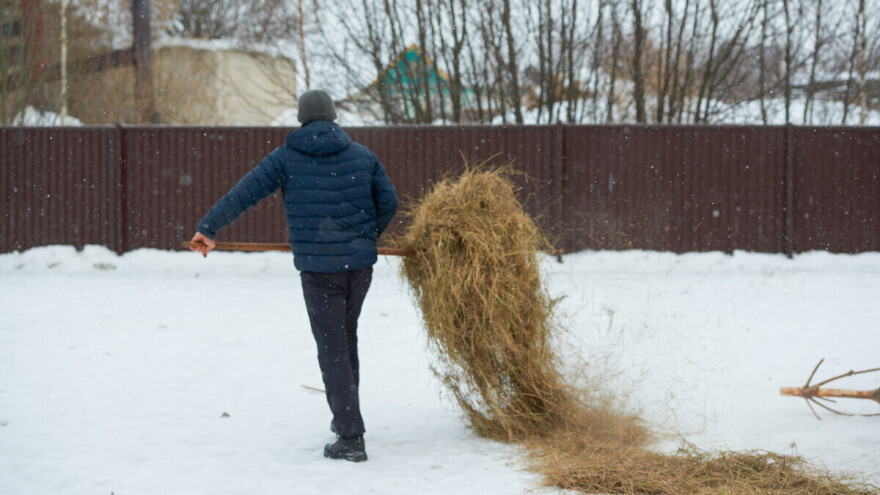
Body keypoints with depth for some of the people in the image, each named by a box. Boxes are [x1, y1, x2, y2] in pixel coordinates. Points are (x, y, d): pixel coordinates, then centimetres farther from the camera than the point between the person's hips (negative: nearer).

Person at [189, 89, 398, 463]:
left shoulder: (286, 158, -2)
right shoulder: (362, 155, 6)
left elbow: (242, 195, -4)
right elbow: (388, 202, 10)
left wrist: (208, 228, 4)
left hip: (317, 267, -4)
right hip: (360, 264, 4)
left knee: (332, 350, -1)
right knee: (346, 337, 22)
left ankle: (351, 437, -5)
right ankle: (344, 415, 31)